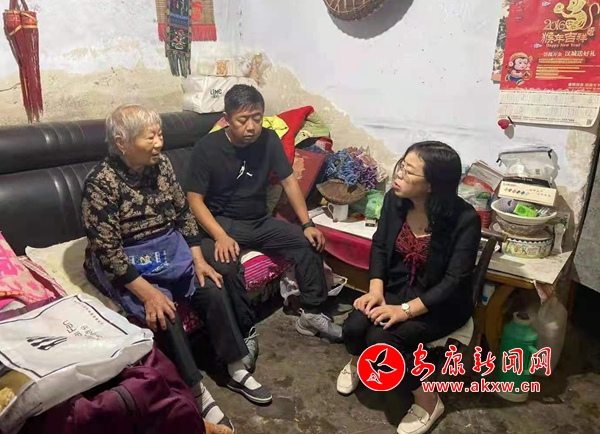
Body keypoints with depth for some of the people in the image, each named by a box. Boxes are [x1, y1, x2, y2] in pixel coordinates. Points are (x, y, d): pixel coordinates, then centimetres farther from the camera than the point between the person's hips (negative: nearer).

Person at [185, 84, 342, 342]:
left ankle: (311, 315, -1)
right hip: (222, 224, -4)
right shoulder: (206, 148, -13)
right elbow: (195, 199, -13)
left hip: (260, 222, 4)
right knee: (226, 266, -35)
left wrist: (307, 224, -8)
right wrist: (221, 236, -29)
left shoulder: (269, 140, -2)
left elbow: (289, 181, 2)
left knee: (309, 244, -15)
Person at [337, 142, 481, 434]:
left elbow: (454, 280, -23)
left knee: (382, 340, -26)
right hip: (397, 287, 4)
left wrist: (406, 310, -28)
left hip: (441, 302, -4)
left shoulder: (465, 219, -24)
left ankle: (428, 401, 2)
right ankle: (358, 361, 18)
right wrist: (375, 289, -13)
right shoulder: (394, 200, -10)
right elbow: (380, 246, 1)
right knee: (354, 328, -20)